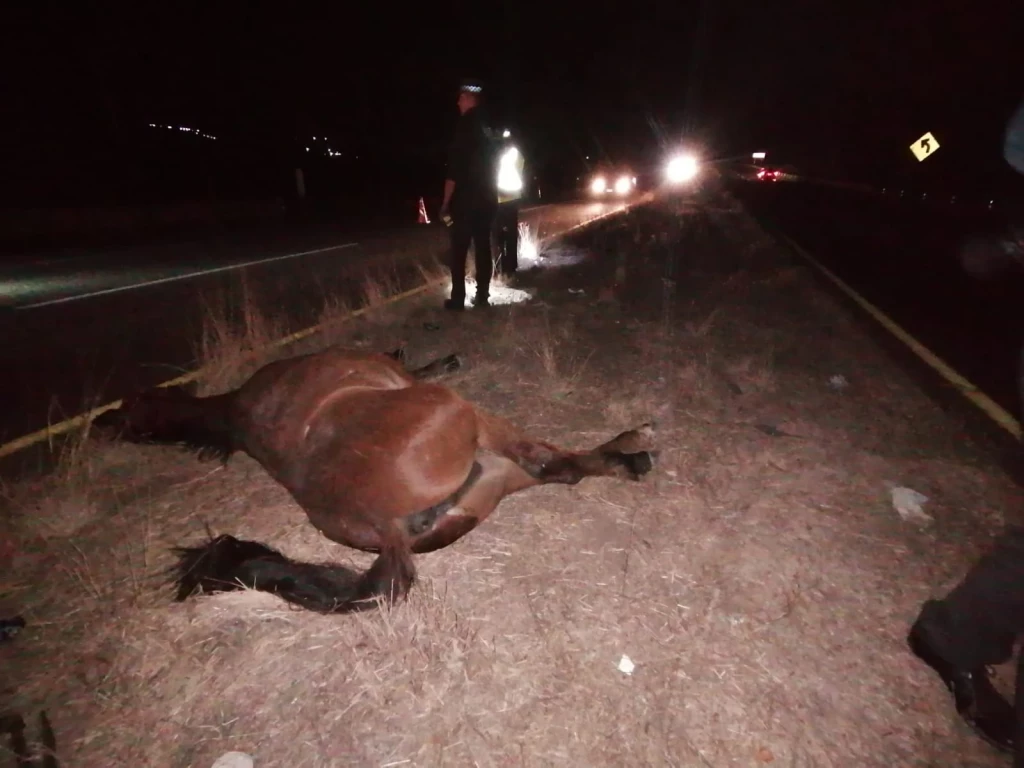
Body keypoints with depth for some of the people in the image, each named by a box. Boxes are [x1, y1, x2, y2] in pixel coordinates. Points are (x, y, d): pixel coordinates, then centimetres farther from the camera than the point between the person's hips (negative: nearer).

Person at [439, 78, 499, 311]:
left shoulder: (465, 127, -10)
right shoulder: (487, 129, 11)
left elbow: (454, 170, -14)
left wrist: (445, 203, -10)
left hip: (466, 200, -7)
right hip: (487, 199, 7)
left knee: (459, 250, -3)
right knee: (483, 247, 8)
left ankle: (458, 299, -4)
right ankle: (482, 295, 11)